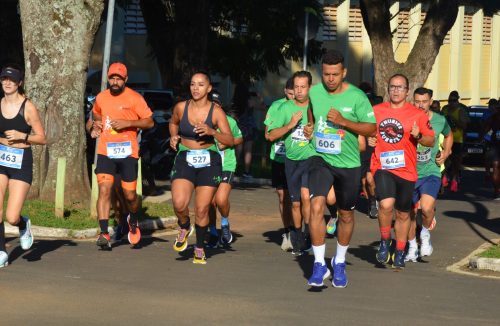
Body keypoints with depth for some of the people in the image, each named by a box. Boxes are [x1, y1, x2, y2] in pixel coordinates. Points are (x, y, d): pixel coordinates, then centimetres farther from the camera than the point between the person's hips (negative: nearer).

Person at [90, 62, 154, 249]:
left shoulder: (134, 98, -2)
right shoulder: (101, 98, 10)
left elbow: (149, 122, -1)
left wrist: (128, 123, -14)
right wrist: (96, 126, 8)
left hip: (128, 152, -2)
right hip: (105, 151, 2)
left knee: (130, 195, 5)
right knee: (104, 190, -14)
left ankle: (133, 221, 38)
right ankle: (104, 234, -18)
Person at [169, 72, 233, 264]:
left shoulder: (216, 111, -7)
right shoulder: (181, 107, -1)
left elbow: (230, 141, -11)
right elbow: (173, 123, 22)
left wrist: (212, 132, -27)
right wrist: (173, 136, 2)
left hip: (209, 162, -1)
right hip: (184, 160, 1)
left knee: (202, 209, -2)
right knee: (179, 203, -19)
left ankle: (200, 248, 20)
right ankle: (184, 228, 14)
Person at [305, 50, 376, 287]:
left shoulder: (356, 97, -11)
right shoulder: (314, 92, 0)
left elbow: (371, 128, -12)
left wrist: (343, 121, -23)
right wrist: (310, 128, 3)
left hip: (348, 163, -1)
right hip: (321, 159, 1)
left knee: (346, 216, 12)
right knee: (316, 207, -20)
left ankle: (339, 263, 33)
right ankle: (319, 265, -13)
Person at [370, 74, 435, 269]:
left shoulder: (418, 115, 0)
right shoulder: (376, 111, 5)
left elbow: (431, 141, 2)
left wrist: (418, 137, -17)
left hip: (406, 171, 1)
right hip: (382, 168, -1)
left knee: (403, 214, 11)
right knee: (386, 204, -25)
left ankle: (400, 253, 29)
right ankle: (385, 241, -2)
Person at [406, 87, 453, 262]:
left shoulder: (440, 121, -1)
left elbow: (448, 136, 21)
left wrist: (445, 153, 7)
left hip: (431, 171, -1)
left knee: (426, 207, -24)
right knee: (410, 213, 8)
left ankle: (425, 233, 8)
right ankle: (412, 247, 30)